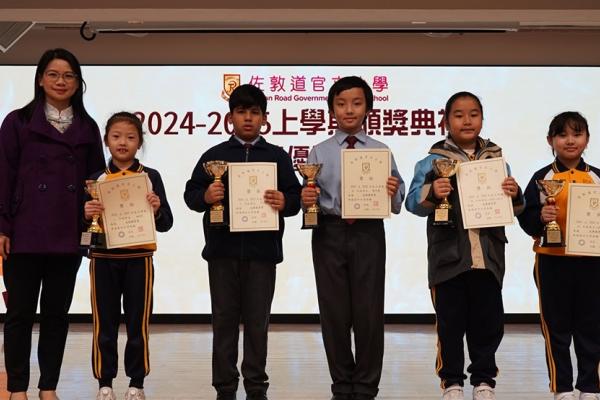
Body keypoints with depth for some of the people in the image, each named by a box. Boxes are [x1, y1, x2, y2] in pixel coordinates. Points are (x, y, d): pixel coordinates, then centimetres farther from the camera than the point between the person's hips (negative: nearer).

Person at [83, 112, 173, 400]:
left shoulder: (150, 177, 2)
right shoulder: (96, 178, 5)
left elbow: (165, 224, 2)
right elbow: (83, 224, 6)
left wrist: (157, 210, -18)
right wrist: (87, 214, -15)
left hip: (138, 259, -1)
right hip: (103, 258, 1)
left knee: (138, 323, 4)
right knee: (104, 323, 5)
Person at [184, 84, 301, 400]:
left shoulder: (277, 157, 9)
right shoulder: (214, 155, 8)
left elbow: (295, 196, 4)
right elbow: (190, 193, 4)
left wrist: (285, 202, -17)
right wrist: (205, 196, -17)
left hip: (262, 249, 0)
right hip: (223, 249, 0)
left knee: (257, 320, 5)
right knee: (224, 318, 6)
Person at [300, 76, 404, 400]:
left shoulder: (381, 151, 5)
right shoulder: (319, 152, 6)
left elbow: (395, 205, 2)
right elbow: (310, 199, 2)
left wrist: (392, 193, -19)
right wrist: (306, 200, -19)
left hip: (368, 233, 0)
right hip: (329, 234, 1)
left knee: (369, 312, 2)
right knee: (334, 313, 7)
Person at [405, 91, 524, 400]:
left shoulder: (496, 159, 10)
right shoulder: (433, 161, 1)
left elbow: (512, 209, 13)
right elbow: (414, 202, -6)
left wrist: (514, 195, -9)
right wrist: (431, 192, -26)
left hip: (488, 255, 3)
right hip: (448, 255, -2)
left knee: (488, 321, 8)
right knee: (450, 321, 4)